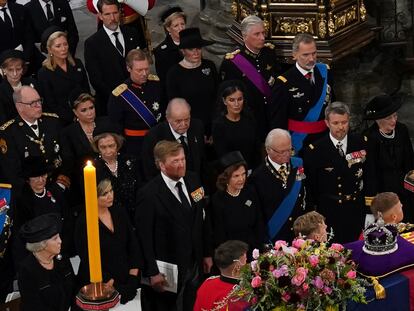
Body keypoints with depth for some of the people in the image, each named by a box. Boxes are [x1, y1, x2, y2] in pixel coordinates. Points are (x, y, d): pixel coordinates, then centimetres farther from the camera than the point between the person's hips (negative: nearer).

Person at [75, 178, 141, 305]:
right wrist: (114, 288, -15)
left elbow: (133, 245, 4)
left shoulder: (119, 212, 0)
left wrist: (132, 279, -5)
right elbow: (88, 261, -13)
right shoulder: (84, 223, -13)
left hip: (126, 283, 4)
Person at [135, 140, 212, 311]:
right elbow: (144, 237, -17)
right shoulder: (148, 194, -19)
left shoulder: (192, 180, 0)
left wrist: (207, 253, 12)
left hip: (195, 265, 6)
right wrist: (153, 273, -17)